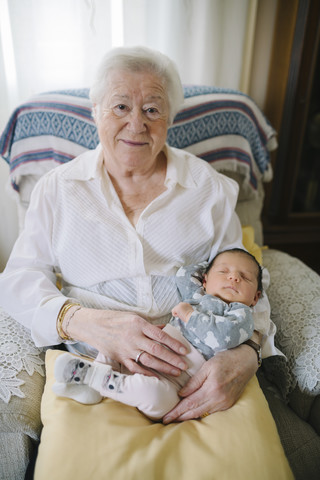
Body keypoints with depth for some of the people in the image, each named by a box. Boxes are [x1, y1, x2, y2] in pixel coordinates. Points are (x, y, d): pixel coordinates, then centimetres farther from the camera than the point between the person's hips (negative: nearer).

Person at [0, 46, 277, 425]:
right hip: (90, 363, 0)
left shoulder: (210, 188, 3)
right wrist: (86, 322, -21)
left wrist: (246, 353, -17)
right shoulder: (57, 188, 3)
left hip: (197, 364, 2)